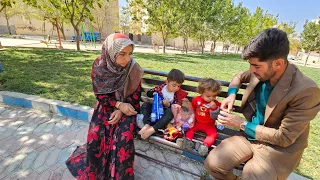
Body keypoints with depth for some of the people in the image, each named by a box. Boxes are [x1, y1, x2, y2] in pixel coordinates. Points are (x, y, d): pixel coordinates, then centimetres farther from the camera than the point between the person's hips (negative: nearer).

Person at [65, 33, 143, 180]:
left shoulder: (133, 68, -15)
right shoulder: (99, 65, -14)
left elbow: (136, 94, -7)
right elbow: (100, 94, -9)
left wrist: (121, 110, -18)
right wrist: (118, 105, -22)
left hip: (127, 106, -1)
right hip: (105, 105, 1)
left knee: (124, 136, -23)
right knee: (95, 134, -17)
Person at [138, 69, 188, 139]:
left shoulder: (179, 94, -9)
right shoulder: (161, 87, -7)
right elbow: (149, 93, 6)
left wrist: (169, 105, -27)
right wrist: (154, 94, -16)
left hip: (166, 112, -3)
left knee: (170, 111, -36)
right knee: (145, 105, -15)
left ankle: (152, 129, -40)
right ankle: (147, 124, -35)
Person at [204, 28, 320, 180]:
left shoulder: (306, 91, -25)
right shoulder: (262, 72, -8)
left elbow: (284, 137, -20)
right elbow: (239, 77, 15)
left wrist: (242, 125, -18)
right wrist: (232, 94, -5)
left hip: (277, 148, -4)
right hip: (250, 135, 5)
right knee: (212, 164, -7)